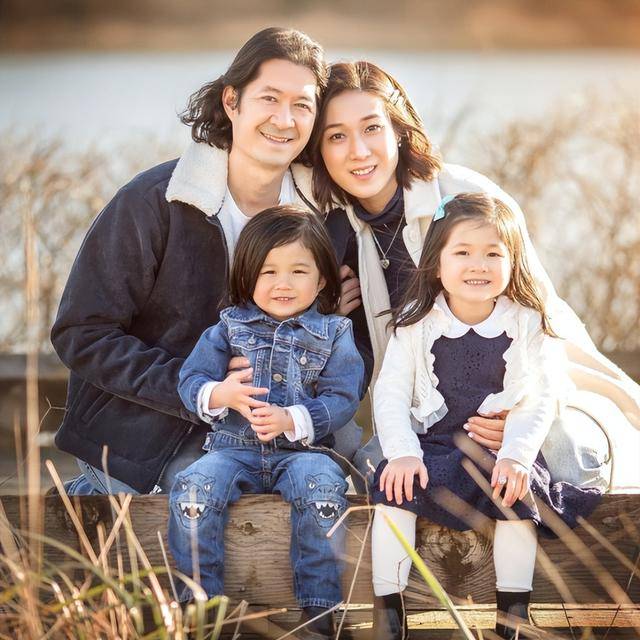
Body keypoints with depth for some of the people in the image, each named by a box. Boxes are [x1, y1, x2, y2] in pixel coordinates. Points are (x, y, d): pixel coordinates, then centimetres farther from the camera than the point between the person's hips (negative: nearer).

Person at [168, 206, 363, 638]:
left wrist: (291, 420, -21)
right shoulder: (229, 329, 11)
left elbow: (342, 400, -4)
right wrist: (220, 395, -22)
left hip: (302, 451, -1)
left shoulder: (333, 334, 7)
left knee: (323, 488, -33)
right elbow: (191, 379, 3)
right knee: (193, 489, -28)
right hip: (233, 450, 1)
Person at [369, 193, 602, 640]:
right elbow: (391, 393, -3)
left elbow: (539, 401, -5)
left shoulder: (529, 325, -1)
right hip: (429, 444, 1)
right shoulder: (416, 322, 0)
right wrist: (402, 451, -19)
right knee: (394, 487, -24)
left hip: (501, 449, -1)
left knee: (519, 494, -27)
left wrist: (516, 456, -21)